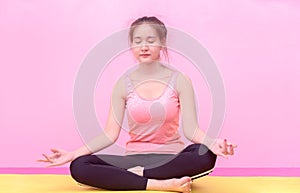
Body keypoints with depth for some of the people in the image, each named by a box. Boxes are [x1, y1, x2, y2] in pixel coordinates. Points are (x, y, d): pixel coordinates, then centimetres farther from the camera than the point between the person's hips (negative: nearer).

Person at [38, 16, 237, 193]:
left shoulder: (179, 81, -2)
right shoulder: (124, 84, 2)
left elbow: (191, 128, -9)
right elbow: (110, 134, -2)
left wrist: (212, 143, -30)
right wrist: (72, 154, -13)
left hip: (171, 158, -1)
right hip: (134, 158, 2)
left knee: (206, 155, -34)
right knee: (79, 167, -23)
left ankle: (139, 174, -19)